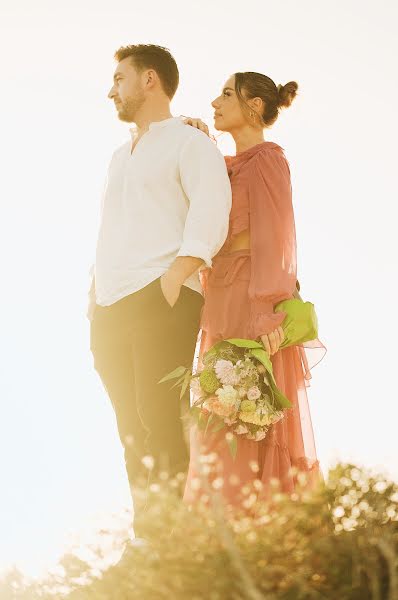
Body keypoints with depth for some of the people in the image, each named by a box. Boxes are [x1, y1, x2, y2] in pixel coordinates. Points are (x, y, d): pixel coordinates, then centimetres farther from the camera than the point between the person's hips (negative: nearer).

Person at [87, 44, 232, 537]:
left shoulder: (189, 143, 2)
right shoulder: (120, 158, 26)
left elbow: (211, 211, -13)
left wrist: (175, 277, -25)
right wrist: (94, 304, 15)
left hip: (161, 302, -7)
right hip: (110, 310, 7)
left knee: (160, 423, -13)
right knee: (131, 428, 6)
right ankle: (143, 534, 9)